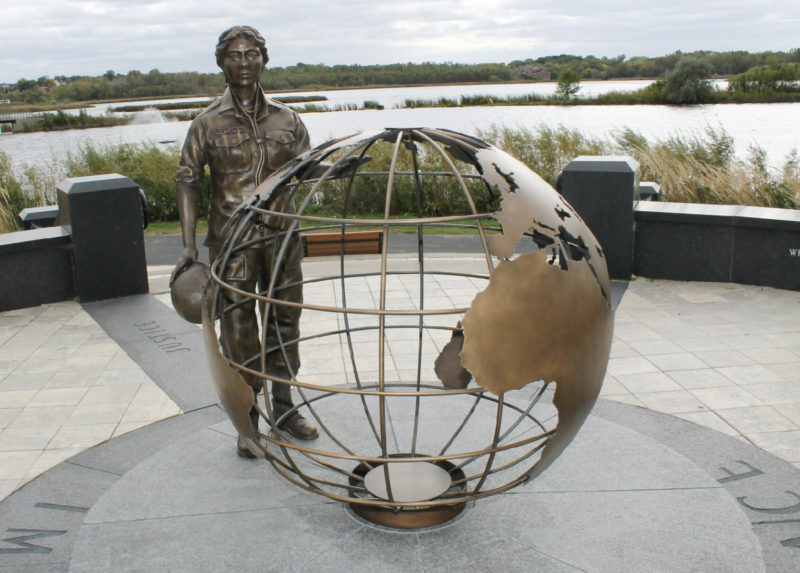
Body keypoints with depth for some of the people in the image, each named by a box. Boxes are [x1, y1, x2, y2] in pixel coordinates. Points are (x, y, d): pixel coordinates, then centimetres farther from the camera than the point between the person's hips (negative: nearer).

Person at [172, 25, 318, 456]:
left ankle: (284, 409, 29)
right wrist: (188, 244, -9)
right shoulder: (208, 123, -3)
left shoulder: (286, 119, 4)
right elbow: (187, 179, -2)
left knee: (284, 321, 12)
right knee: (238, 328, 2)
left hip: (281, 238, 3)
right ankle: (247, 422, 16)